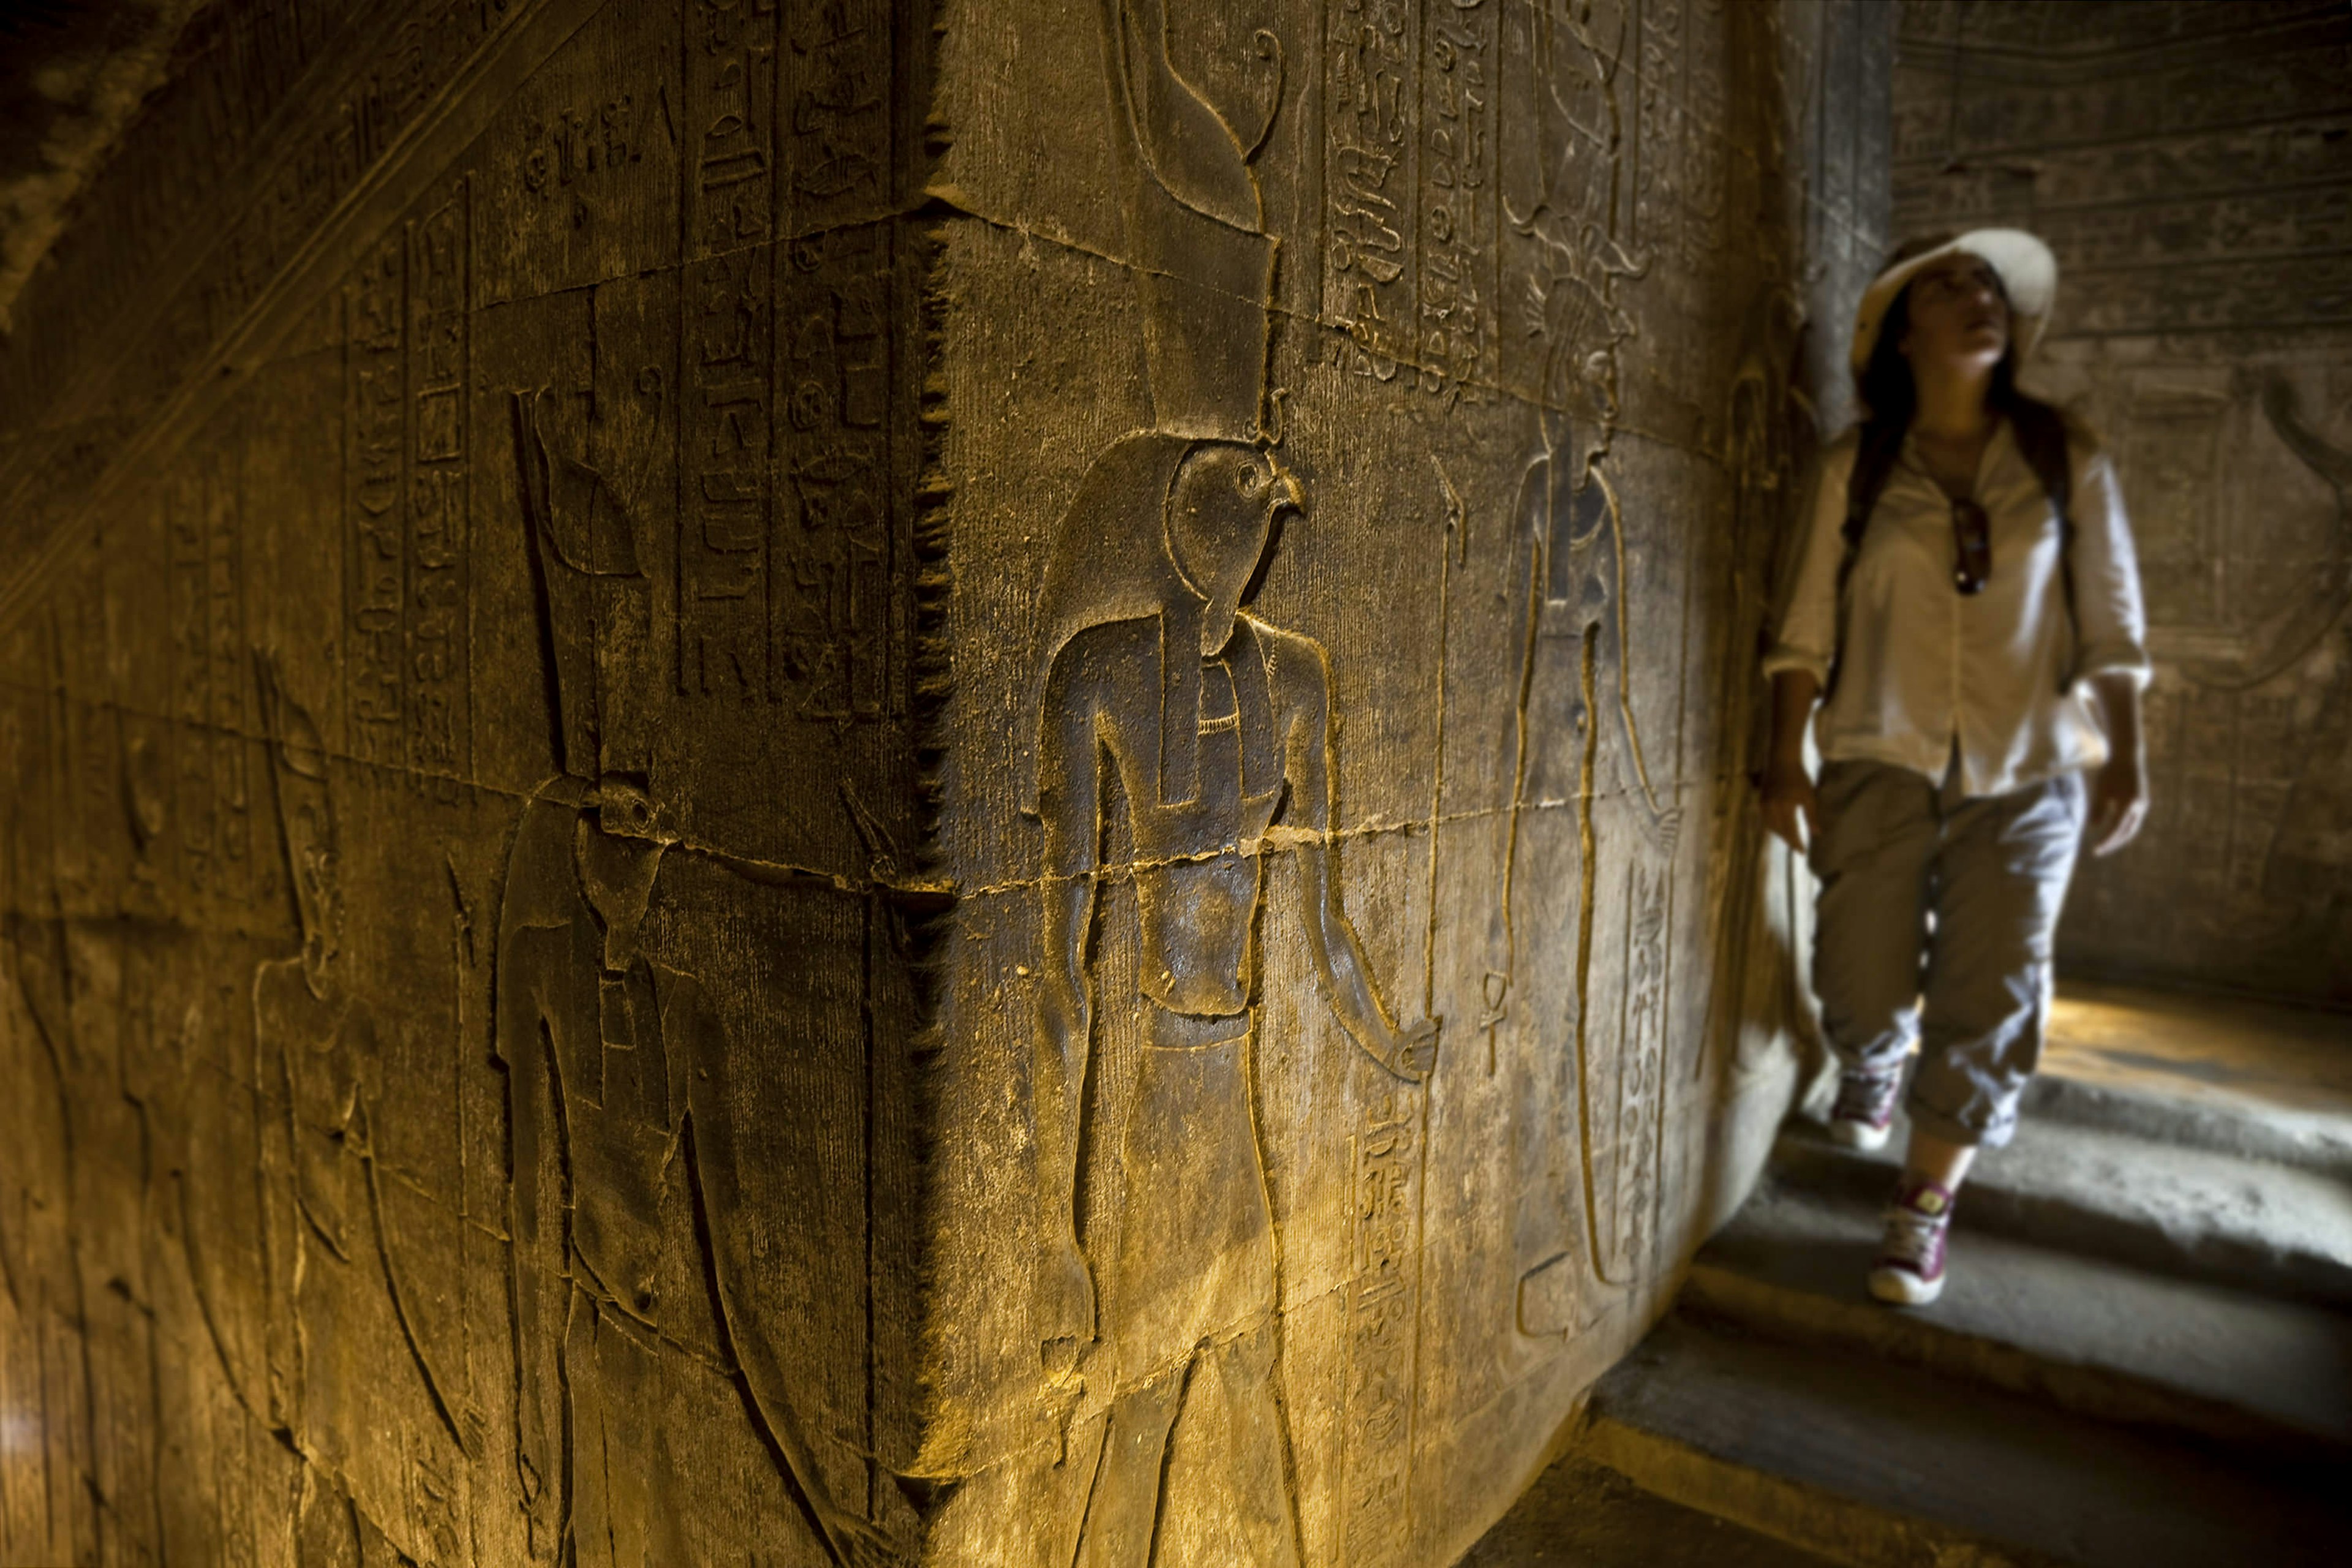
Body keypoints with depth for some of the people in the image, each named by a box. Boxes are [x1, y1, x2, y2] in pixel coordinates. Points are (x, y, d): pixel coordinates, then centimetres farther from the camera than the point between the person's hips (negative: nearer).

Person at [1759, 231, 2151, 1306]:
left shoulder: (2066, 460, 5)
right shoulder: (1856, 467, 1)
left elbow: (2110, 626, 6)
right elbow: (1806, 625, -2)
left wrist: (2123, 762, 0)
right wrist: (1787, 764, -7)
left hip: (2025, 774, 1)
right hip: (1881, 762, -1)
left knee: (1990, 1000, -1)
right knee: (1864, 986, -1)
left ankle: (1925, 1209, 14)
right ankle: (1869, 1077, 36)